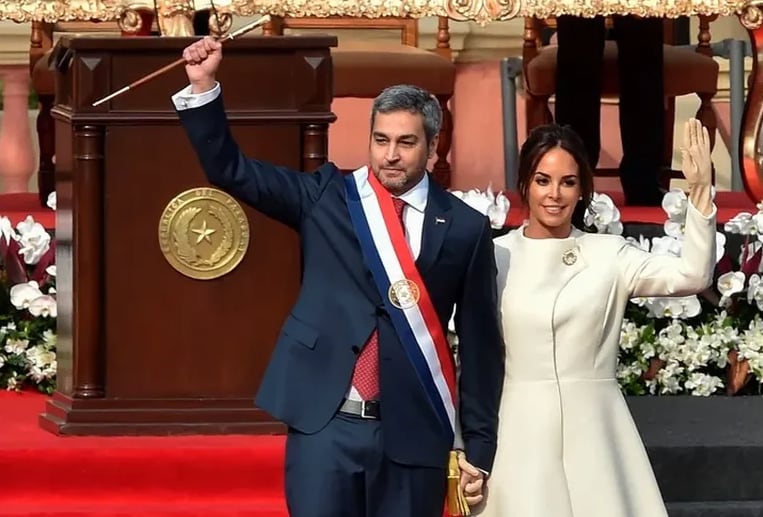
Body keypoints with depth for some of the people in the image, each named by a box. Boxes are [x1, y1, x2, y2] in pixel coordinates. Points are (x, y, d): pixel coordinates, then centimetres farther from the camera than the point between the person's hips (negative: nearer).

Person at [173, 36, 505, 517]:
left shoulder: (465, 228, 4)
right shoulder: (326, 196, 7)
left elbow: (481, 341, 6)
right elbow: (231, 170, 4)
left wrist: (479, 445, 6)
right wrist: (203, 85, -9)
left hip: (415, 433, 0)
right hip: (326, 424, 0)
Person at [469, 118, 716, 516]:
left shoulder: (609, 255, 3)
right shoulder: (495, 257, 3)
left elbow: (692, 276, -11)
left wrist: (700, 193, -21)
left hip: (593, 434, 1)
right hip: (521, 435, 0)